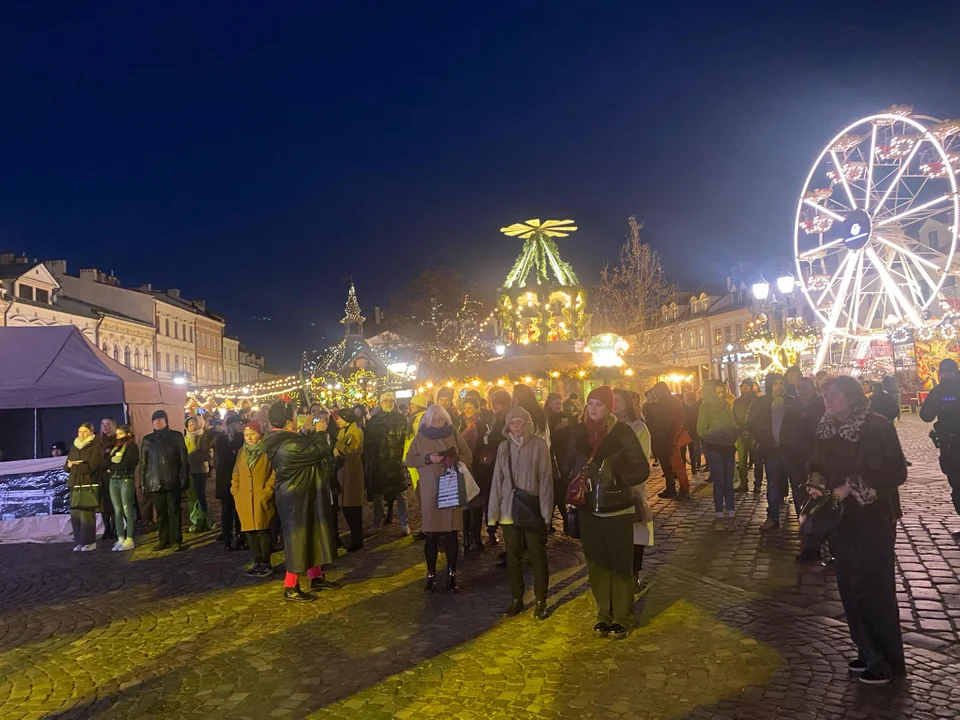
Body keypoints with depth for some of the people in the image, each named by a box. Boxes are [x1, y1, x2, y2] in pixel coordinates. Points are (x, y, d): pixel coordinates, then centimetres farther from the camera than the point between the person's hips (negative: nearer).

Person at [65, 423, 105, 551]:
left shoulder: (96, 447, -1)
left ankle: (90, 542, -2)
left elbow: (93, 465, -12)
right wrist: (69, 465, -6)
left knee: (87, 514, -9)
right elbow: (66, 466, 17)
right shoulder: (73, 447, 19)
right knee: (75, 514, 0)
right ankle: (79, 542, 9)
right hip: (75, 485, 6)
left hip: (90, 485, -6)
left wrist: (75, 465, -3)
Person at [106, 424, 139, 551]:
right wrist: (116, 465, -9)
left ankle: (129, 540, -4)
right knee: (117, 511, 5)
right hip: (113, 481, 6)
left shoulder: (132, 446, -1)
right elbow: (107, 462, 10)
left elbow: (125, 464, -12)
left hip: (126, 480, -6)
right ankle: (121, 539, 9)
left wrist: (112, 466, -1)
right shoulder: (115, 446, 20)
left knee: (127, 510, -5)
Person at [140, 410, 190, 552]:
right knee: (160, 513, 8)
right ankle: (163, 540, 16)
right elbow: (143, 462, 12)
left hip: (172, 481, -3)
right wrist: (142, 481, 6)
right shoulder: (147, 439, 11)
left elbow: (184, 459, -1)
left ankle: (176, 541, 2)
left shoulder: (176, 436, 2)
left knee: (174, 511, -2)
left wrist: (185, 478, -7)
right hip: (155, 482, 3)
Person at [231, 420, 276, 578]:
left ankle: (266, 564, 6)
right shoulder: (241, 452, 13)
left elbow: (275, 473, -7)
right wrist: (235, 492, 9)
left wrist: (267, 491, -12)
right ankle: (257, 563, 17)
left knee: (263, 531, -2)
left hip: (261, 499, -5)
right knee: (250, 531, 8)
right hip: (244, 500, 5)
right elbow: (236, 474, 18)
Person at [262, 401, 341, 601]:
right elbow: (318, 451, -23)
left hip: (297, 495, 10)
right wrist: (320, 432, -8)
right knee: (297, 539, 0)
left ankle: (316, 577, 30)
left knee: (310, 536, 18)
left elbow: (306, 448, 14)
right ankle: (291, 588, 10)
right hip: (296, 497, -10)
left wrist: (313, 433, 9)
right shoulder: (288, 445, -28)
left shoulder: (281, 440, 5)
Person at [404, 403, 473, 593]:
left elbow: (468, 457, 6)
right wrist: (427, 458, -12)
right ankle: (431, 575, 14)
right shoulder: (420, 438, 5)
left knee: (451, 533, 1)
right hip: (430, 491, 0)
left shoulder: (454, 434, 6)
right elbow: (408, 460, 3)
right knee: (431, 534, 1)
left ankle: (452, 574, 13)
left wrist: (455, 459, -14)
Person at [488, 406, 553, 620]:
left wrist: (546, 511, -11)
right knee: (512, 556, 11)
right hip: (509, 510, 4)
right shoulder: (503, 446, 6)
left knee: (537, 556, 5)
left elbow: (546, 479, -7)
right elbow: (498, 480, 5)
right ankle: (516, 598, 24)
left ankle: (540, 600, 18)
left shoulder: (539, 445, -6)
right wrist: (493, 510, 1)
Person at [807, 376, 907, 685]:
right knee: (850, 590, 10)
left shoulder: (878, 427, -12)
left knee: (875, 590, 1)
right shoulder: (826, 430, 5)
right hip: (840, 521, 6)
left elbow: (896, 472, -16)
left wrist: (851, 487, -21)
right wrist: (817, 484, -5)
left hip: (873, 520, -5)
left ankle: (888, 663, 16)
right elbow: (818, 465, 15)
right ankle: (868, 653, 26)